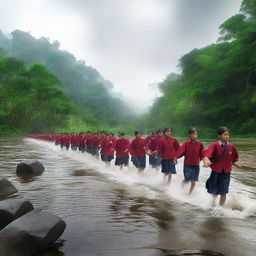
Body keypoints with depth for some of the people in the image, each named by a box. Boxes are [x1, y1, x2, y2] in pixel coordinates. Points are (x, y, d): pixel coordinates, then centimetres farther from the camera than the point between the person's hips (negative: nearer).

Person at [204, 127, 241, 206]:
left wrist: (236, 164, -4)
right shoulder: (215, 145, -13)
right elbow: (207, 153, -32)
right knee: (214, 191, 14)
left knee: (223, 192, 0)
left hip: (226, 173, 1)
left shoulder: (231, 146, -2)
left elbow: (233, 159, 12)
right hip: (216, 172, -1)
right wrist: (206, 161, -48)